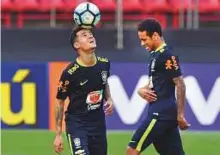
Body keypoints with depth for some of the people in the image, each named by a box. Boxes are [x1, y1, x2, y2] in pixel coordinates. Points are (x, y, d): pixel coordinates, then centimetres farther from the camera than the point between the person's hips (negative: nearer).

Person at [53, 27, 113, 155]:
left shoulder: (104, 63, -3)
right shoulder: (70, 73, -19)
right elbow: (60, 103, -7)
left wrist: (109, 99, 2)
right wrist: (58, 134, -6)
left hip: (98, 122, 6)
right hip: (76, 124, -6)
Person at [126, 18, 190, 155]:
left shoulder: (167, 55, -12)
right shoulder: (156, 54, 17)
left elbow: (180, 84, -16)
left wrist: (180, 115, -18)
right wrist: (142, 90, 3)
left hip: (162, 113, -10)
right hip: (162, 113, 10)